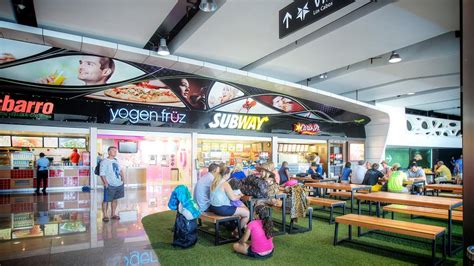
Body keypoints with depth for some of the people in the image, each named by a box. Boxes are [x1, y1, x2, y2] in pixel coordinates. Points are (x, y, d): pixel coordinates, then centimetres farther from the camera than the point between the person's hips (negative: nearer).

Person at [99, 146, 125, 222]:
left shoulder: (116, 161, 14)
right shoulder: (104, 161, -8)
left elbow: (120, 170, 25)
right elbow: (102, 174, -14)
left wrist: (122, 176, 9)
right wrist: (105, 183, -23)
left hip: (118, 184, 7)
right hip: (110, 185, -7)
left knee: (115, 199, 14)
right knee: (106, 200, -1)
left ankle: (113, 214, 25)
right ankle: (105, 216, 9)